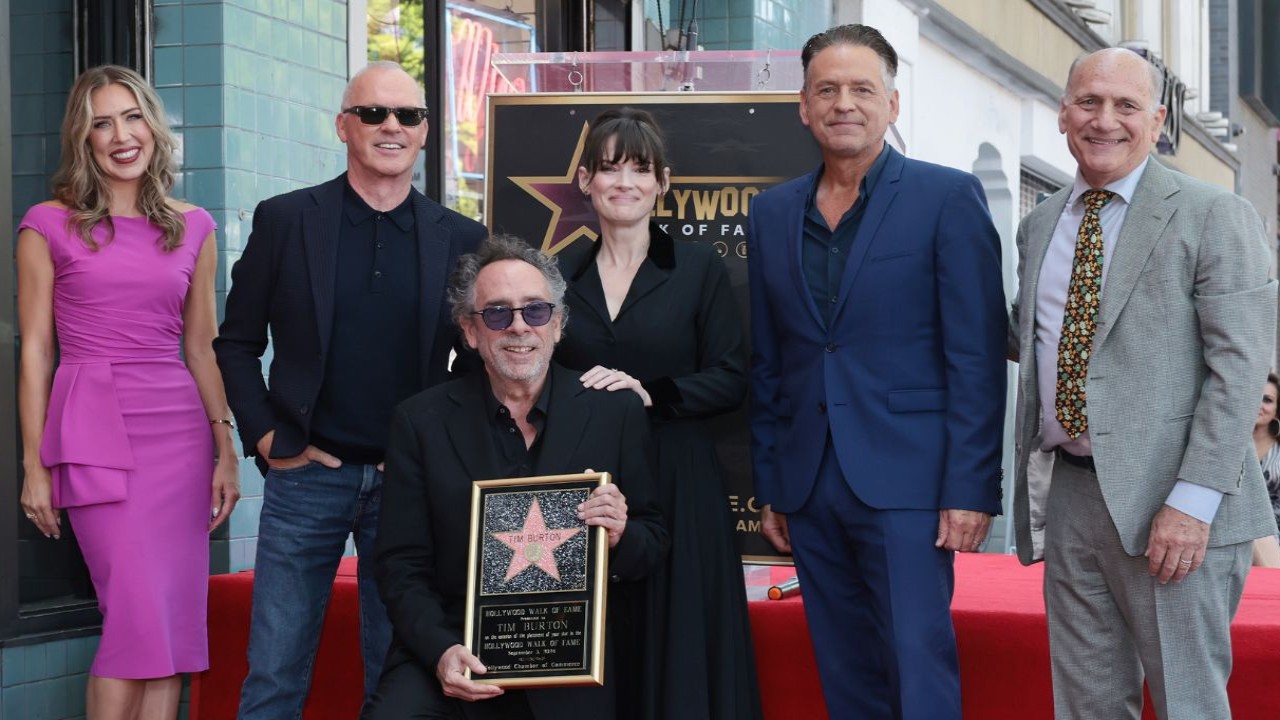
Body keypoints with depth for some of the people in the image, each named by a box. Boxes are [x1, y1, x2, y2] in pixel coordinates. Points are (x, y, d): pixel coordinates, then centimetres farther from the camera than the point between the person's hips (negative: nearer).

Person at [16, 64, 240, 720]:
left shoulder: (192, 228, 12)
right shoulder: (49, 225, 3)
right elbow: (35, 351, 2)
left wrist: (226, 449, 7)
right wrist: (34, 465, -2)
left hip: (180, 430, 4)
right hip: (95, 430, -4)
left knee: (177, 621, -1)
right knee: (141, 615, -13)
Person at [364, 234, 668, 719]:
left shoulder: (617, 414, 3)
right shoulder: (422, 421, 3)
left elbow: (654, 543, 10)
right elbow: (402, 565, 2)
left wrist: (621, 538, -14)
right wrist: (441, 651, -15)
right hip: (453, 652, -2)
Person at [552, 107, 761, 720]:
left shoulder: (698, 268, 2)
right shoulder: (561, 272, 9)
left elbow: (730, 379, -2)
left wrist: (650, 393, -14)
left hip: (677, 484, -2)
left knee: (676, 643, -2)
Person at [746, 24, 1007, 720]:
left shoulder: (947, 198, -3)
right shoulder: (772, 212, 12)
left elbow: (977, 355, -6)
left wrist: (970, 487, -12)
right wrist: (769, 486, 12)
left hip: (904, 480, -5)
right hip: (810, 487, 5)